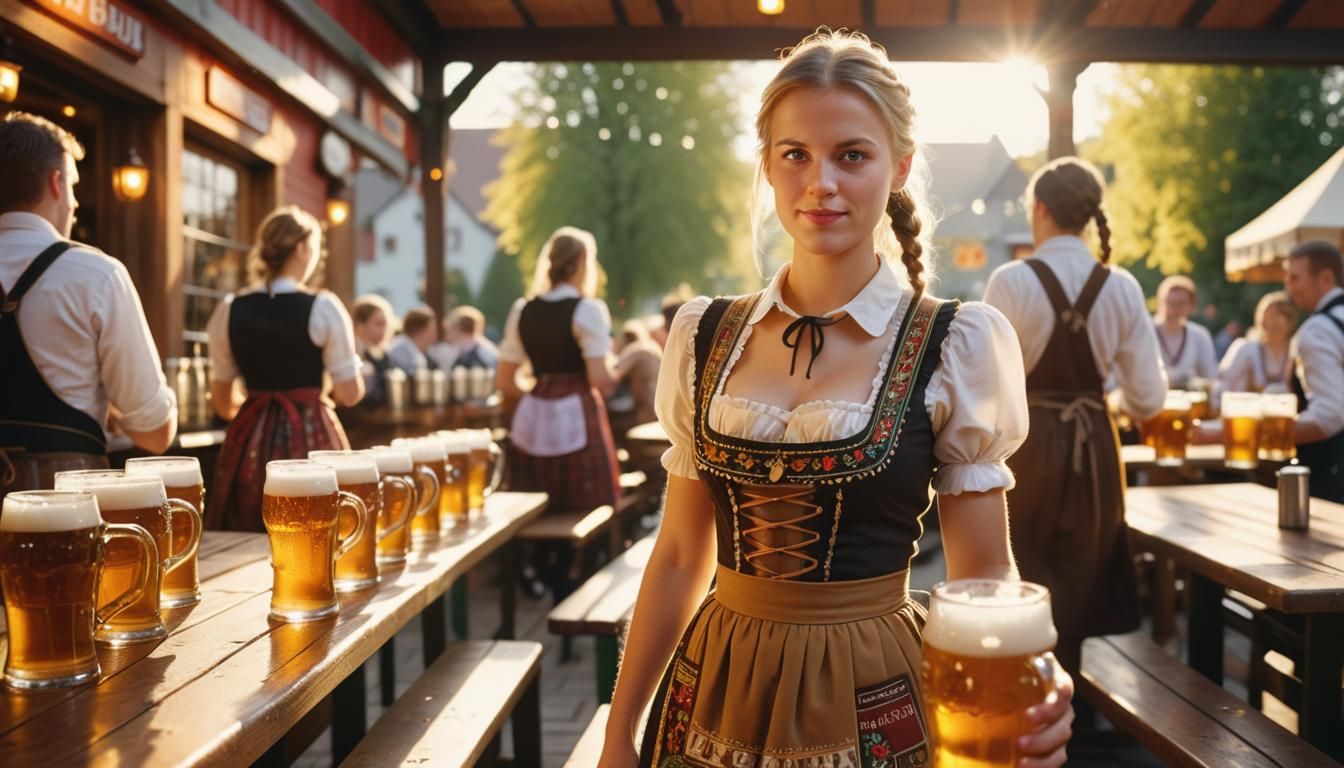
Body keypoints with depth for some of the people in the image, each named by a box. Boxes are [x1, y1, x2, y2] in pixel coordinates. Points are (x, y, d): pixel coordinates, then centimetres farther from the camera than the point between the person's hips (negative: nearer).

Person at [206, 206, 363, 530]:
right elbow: (350, 393, -7)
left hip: (250, 442, 4)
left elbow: (223, 403, 11)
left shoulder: (229, 310, 3)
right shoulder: (323, 307, -8)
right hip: (310, 439, -4)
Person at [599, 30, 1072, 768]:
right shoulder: (704, 334, -2)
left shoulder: (957, 344, -10)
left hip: (871, 700, -2)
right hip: (717, 691, 3)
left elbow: (984, 570, -5)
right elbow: (681, 556, 4)